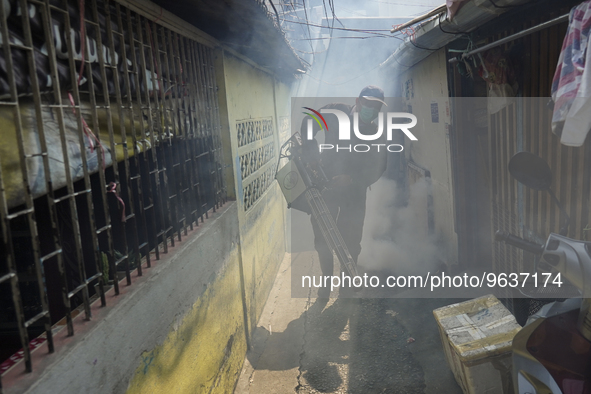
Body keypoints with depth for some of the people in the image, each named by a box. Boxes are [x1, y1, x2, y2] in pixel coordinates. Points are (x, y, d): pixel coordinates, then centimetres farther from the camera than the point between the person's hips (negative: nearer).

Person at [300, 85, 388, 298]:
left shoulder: (377, 135, 2)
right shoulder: (336, 113, -1)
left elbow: (376, 169, -6)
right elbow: (309, 124, -3)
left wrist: (352, 179, -24)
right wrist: (311, 151, -21)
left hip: (354, 192, 1)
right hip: (326, 185, 0)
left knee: (350, 241, 2)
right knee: (322, 238, 5)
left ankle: (346, 285, 20)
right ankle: (326, 278, 26)